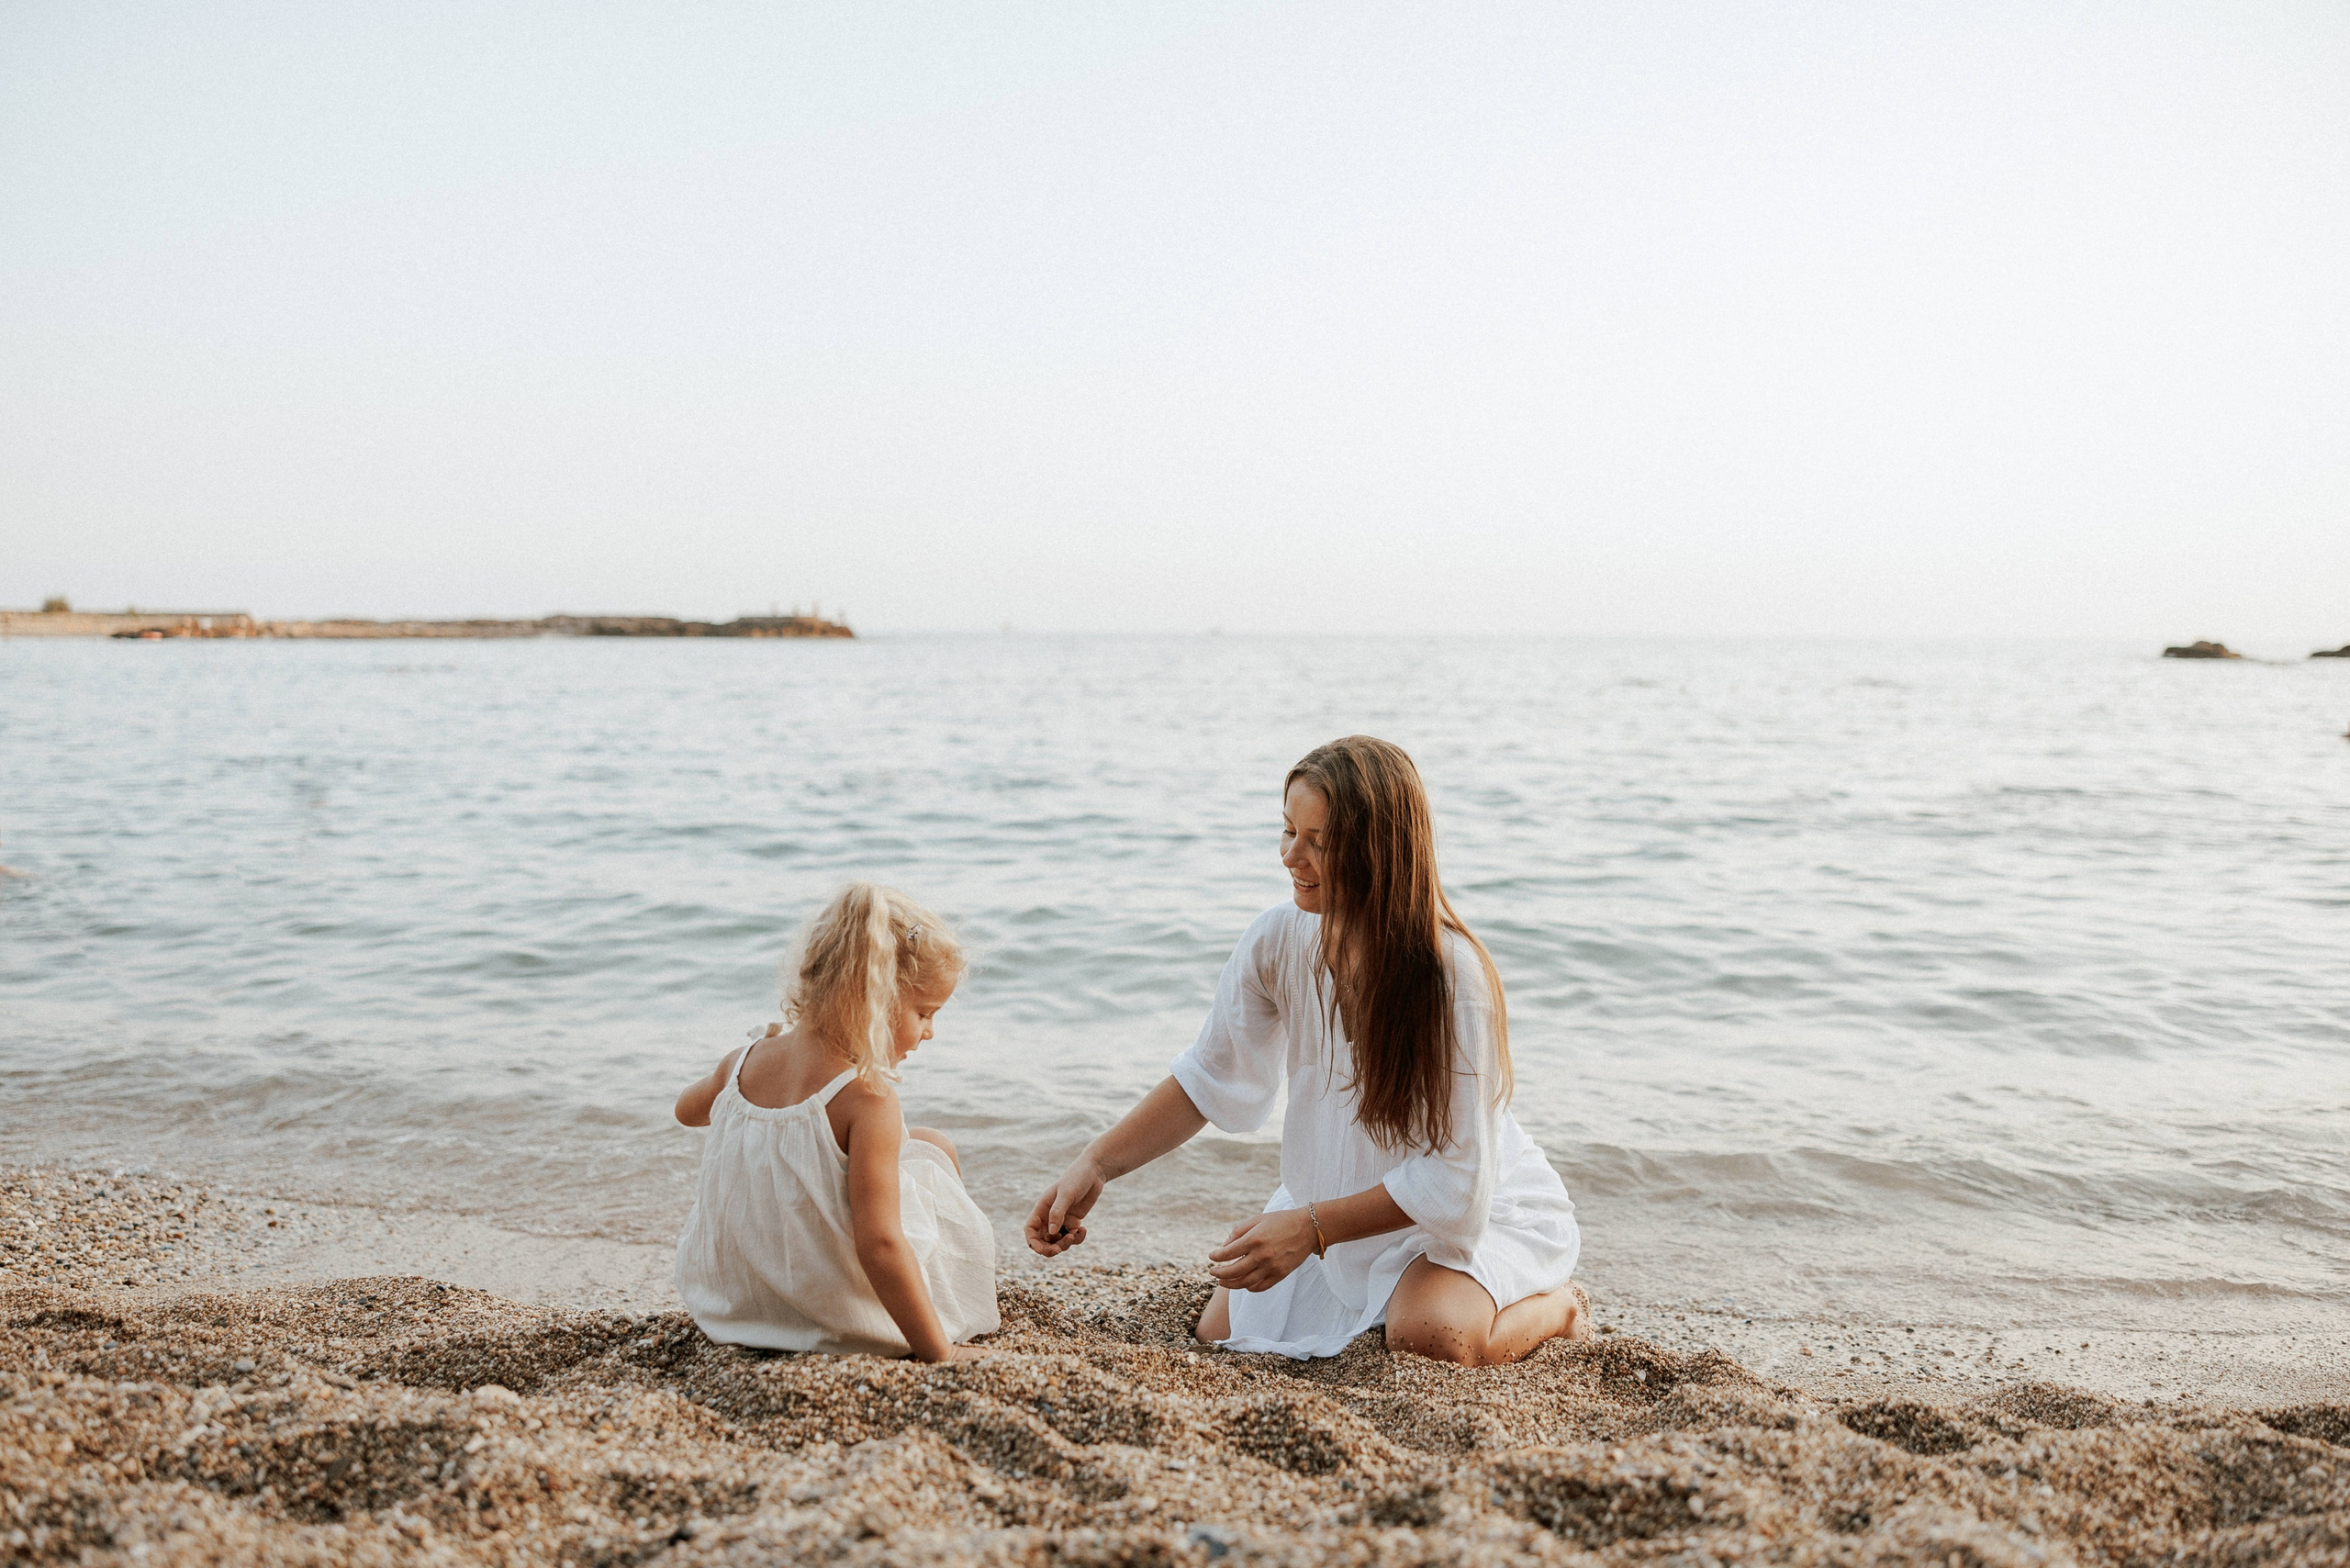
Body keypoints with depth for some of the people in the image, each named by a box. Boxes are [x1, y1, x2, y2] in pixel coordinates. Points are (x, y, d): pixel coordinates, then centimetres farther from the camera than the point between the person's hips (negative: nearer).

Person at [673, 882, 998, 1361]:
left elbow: (688, 1110, 19)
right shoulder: (868, 1100, -27)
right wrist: (936, 1351, -23)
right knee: (933, 1148, 11)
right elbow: (878, 1246, -31)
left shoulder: (745, 1061, -6)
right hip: (838, 1316, -6)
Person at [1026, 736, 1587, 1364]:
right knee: (1224, 1332, -3)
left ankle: (1555, 1306, 4)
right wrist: (1095, 1166, -15)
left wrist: (1311, 1227, -32)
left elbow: (1454, 1175, -26)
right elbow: (1210, 1078, -5)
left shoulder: (1451, 976, -29)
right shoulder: (1280, 938, -15)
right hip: (1338, 1203, 5)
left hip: (1471, 1205, -5)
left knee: (1432, 1335, -31)